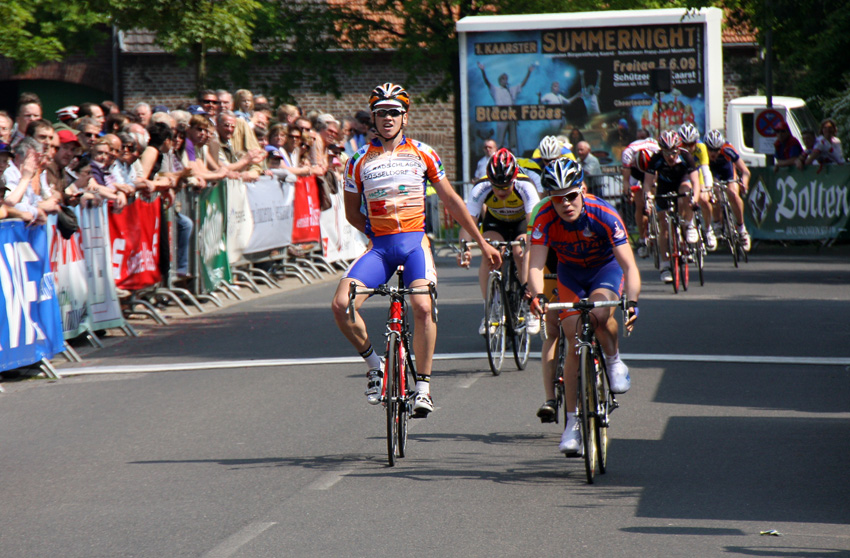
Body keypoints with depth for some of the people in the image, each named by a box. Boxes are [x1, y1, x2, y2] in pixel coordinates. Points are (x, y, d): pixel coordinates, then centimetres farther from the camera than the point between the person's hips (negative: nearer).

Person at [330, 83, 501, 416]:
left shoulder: (422, 154, 6)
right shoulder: (360, 160, 7)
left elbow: (451, 201, 13)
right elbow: (352, 212, 18)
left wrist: (482, 243, 14)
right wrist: (377, 233, 3)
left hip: (415, 242, -2)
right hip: (379, 247, 2)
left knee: (422, 307, -27)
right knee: (341, 305, -19)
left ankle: (423, 385, -13)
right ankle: (374, 364, 6)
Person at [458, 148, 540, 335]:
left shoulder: (525, 187, -36)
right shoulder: (481, 189, -33)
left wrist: (529, 246, -61)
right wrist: (464, 248, -54)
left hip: (521, 221, -1)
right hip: (495, 221, 1)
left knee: (521, 253, -27)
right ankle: (489, 310, -16)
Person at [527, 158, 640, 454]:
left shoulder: (603, 215, -32)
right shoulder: (545, 219, -26)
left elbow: (629, 264, -35)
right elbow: (535, 265, -32)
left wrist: (632, 302, -51)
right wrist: (537, 296, -53)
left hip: (606, 268, -2)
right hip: (570, 273, 2)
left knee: (599, 315, -34)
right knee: (575, 341, -10)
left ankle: (615, 362, -1)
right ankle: (572, 422, -2)